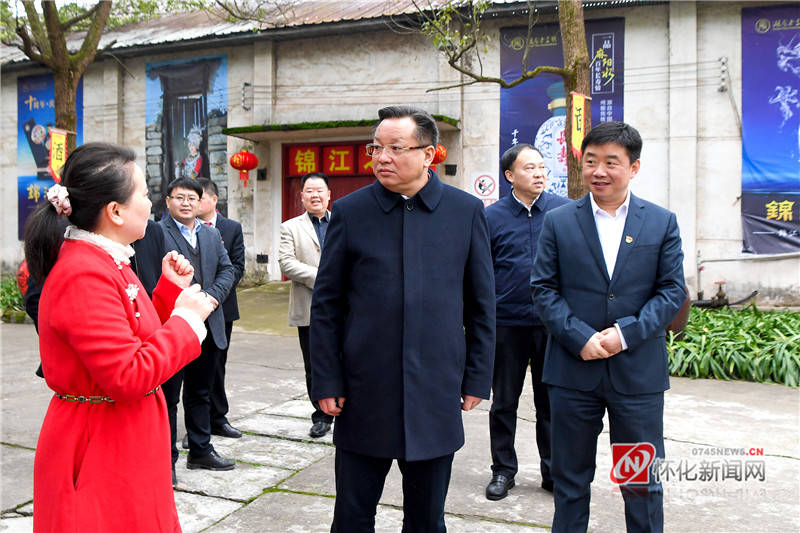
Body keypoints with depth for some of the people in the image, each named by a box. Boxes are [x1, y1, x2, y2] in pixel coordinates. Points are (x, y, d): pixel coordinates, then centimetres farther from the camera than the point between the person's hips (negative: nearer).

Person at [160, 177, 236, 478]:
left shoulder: (212, 235, 14)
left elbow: (227, 269, 11)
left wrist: (211, 296, -7)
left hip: (208, 328, 7)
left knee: (200, 394, 18)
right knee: (167, 396, 4)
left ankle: (200, 451, 31)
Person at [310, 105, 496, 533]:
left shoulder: (466, 211, 0)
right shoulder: (350, 212, -1)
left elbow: (481, 305, 5)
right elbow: (326, 305, 1)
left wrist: (477, 379, 3)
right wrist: (326, 382, -2)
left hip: (436, 397, 1)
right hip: (364, 396, 0)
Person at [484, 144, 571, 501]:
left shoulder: (565, 211, 2)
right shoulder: (491, 217, 0)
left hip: (553, 322, 1)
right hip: (507, 323, 0)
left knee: (551, 401, 11)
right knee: (504, 401, 10)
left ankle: (553, 471, 26)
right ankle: (503, 470, 25)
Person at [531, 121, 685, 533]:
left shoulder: (662, 223, 3)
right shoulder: (558, 222, 2)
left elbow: (672, 291, -1)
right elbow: (543, 289, -1)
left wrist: (625, 332, -14)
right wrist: (580, 337, -14)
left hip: (638, 371, 0)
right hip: (573, 370, 0)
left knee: (644, 483, 12)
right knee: (570, 479, 13)